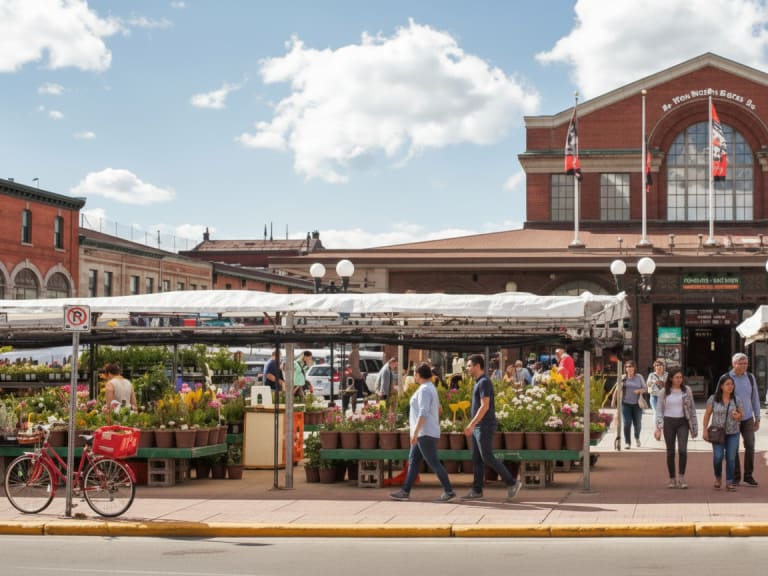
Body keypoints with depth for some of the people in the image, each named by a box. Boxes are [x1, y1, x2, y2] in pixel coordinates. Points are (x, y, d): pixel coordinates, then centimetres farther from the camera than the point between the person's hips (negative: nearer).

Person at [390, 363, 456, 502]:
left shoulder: (424, 390, -17)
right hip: (423, 433, 11)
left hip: (425, 433, -11)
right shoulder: (430, 388, 15)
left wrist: (415, 432, -27)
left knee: (433, 463, -6)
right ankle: (405, 491, 12)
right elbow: (437, 408, 25)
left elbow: (423, 413, -26)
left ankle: (449, 491, -2)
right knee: (413, 461, 10)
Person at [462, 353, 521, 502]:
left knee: (487, 458, -8)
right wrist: (472, 425, 23)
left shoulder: (484, 382, -15)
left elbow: (485, 406, -22)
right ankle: (477, 490, 9)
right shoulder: (480, 382, 16)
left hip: (484, 427, -10)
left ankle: (512, 482, -1)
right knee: (477, 459, 7)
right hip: (478, 427, 10)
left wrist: (471, 424, -24)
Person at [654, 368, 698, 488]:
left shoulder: (686, 390, 3)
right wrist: (658, 427, -4)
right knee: (670, 452, 4)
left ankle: (681, 477, -5)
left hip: (683, 422, 0)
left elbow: (692, 408, 7)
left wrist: (694, 425, 5)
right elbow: (659, 410, 3)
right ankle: (672, 479, 12)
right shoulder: (664, 392, 2)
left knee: (682, 450, -15)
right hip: (668, 422, 0)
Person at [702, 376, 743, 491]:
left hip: (733, 433, 2)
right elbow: (707, 414, 1)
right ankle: (718, 477, 16)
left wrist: (737, 416, -12)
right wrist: (705, 429, -4)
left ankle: (729, 482, 10)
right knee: (718, 456, -11)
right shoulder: (713, 399, -3)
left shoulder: (736, 400, 3)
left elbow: (740, 415, 12)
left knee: (731, 458, 0)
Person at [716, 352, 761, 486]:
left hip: (747, 418, 2)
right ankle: (735, 477, 11)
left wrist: (757, 418, 9)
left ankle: (748, 475, 9)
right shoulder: (725, 378, -7)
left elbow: (755, 398, 9)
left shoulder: (750, 377, 3)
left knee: (750, 446, -2)